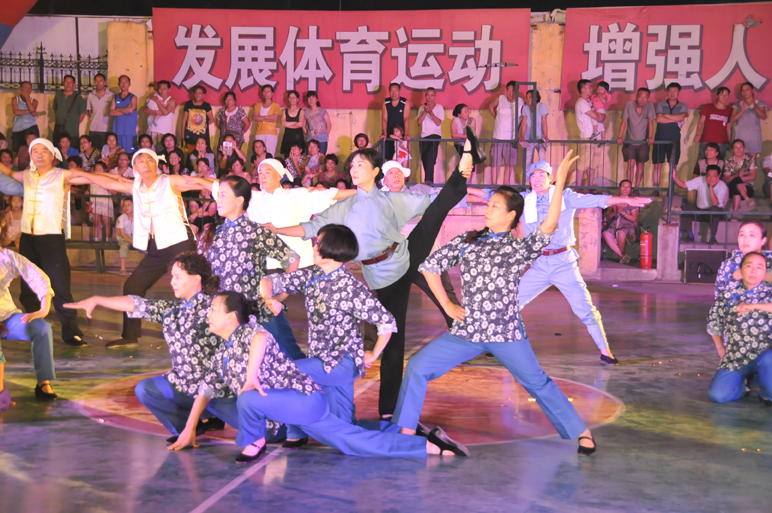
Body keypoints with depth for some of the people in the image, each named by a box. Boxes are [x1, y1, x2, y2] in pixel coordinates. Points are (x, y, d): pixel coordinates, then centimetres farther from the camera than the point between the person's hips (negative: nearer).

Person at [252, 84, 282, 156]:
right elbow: (254, 117, 1)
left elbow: (275, 118, -6)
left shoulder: (276, 105, 9)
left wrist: (261, 118, -1)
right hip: (259, 132, 2)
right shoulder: (258, 105, 17)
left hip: (271, 132, -2)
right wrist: (267, 118, -7)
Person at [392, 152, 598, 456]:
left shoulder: (520, 248, -3)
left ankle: (581, 433, 13)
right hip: (467, 330, 4)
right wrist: (447, 306, 5)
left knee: (538, 384, 0)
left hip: (506, 332, -3)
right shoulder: (466, 242, 7)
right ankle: (404, 431, 6)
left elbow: (549, 226, -20)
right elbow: (429, 265, 12)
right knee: (417, 367, -3)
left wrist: (559, 183, -25)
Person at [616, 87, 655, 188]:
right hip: (630, 140, -1)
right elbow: (624, 121, -9)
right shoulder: (629, 105, -9)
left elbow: (651, 122, -8)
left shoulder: (649, 105, -8)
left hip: (643, 141, 1)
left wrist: (650, 137, -18)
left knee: (640, 165, 4)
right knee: (631, 163, -10)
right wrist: (620, 137, -17)